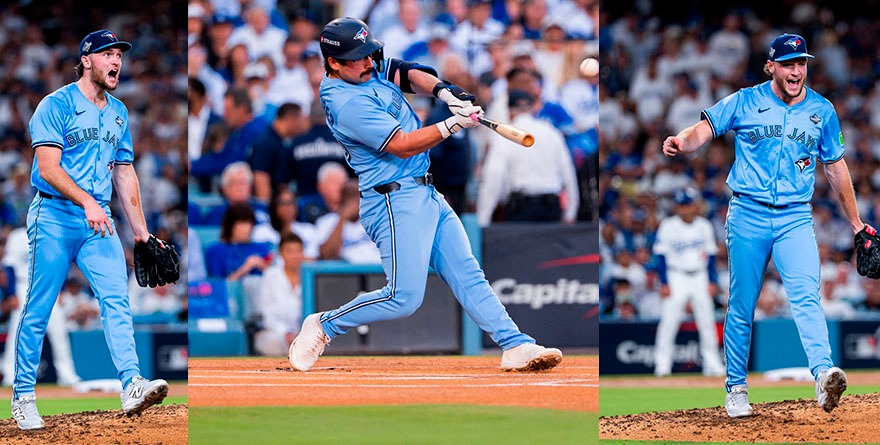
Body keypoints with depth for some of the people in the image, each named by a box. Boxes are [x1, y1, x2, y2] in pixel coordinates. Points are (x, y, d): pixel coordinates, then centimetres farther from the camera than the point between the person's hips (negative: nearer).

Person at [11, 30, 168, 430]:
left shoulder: (118, 113, 16)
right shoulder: (57, 105, -5)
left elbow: (124, 173, 21)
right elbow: (48, 168, -14)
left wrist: (140, 230, 17)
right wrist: (87, 202, -27)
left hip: (98, 219, 5)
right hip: (54, 217, -5)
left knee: (117, 299, -12)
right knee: (38, 310, -1)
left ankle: (132, 386, -23)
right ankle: (23, 399, 8)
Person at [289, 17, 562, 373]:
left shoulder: (369, 68, 9)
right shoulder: (347, 103, -19)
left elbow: (408, 74, 6)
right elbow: (402, 145, -20)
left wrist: (444, 92, -14)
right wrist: (453, 125, -20)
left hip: (427, 195, 10)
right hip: (395, 201, -10)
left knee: (467, 274, 4)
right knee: (404, 297, -14)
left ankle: (516, 346, 0)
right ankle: (324, 326, 3)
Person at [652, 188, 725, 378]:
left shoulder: (705, 226, 5)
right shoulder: (668, 226, -5)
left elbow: (711, 255, 11)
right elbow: (661, 256, -5)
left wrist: (712, 281, 5)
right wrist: (664, 283, -10)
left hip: (700, 277, 3)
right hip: (676, 276, -3)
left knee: (707, 320, 3)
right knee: (668, 321, -10)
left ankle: (712, 363, 10)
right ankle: (662, 363, -7)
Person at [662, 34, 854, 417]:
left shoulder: (822, 111, 8)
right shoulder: (745, 102, 1)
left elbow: (836, 168, 16)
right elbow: (703, 130, -7)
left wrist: (855, 223, 17)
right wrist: (682, 142, -31)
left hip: (795, 218, 0)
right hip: (748, 216, 0)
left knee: (806, 295, -20)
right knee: (741, 307, 4)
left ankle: (824, 375, -35)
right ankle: (735, 389, 16)